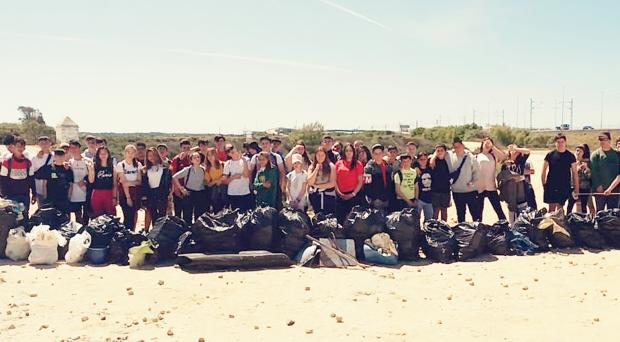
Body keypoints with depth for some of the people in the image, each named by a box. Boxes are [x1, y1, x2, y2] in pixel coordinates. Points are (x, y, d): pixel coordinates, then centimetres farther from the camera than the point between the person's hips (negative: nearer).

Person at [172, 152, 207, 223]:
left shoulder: (203, 170, 0)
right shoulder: (187, 170, -8)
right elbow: (174, 177, -6)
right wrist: (181, 188, -8)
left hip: (201, 195, 2)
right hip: (189, 194, -2)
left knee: (199, 217, 9)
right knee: (187, 217, 4)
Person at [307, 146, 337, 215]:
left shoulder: (331, 166, -3)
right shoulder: (312, 167, 5)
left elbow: (332, 183, -9)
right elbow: (310, 182, -6)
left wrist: (317, 185, -6)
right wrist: (316, 169, -10)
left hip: (328, 196, -2)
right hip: (315, 196, 2)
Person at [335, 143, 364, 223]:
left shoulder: (358, 164, 4)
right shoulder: (338, 163, 10)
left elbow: (360, 182, 0)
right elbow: (335, 180, 8)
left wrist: (353, 194, -9)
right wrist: (338, 192, -5)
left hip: (353, 195, -2)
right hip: (340, 196, 2)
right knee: (340, 218, 2)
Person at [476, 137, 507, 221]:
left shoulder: (494, 156, 11)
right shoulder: (476, 156, 7)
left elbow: (504, 156, -8)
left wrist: (493, 147, -5)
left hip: (491, 187, 1)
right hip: (479, 188, -1)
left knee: (498, 209, -1)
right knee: (479, 211, 7)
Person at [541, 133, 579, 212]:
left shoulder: (570, 156, 3)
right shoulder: (550, 155, 2)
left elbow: (575, 173, 4)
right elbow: (543, 172, 8)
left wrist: (576, 189, 0)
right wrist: (544, 185, 2)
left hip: (564, 188, 0)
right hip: (551, 187, 0)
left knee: (559, 208, 0)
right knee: (551, 208, 0)